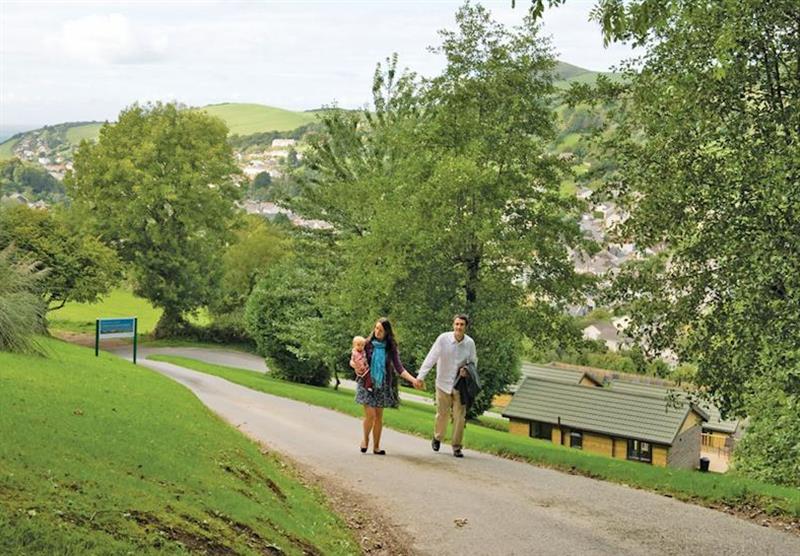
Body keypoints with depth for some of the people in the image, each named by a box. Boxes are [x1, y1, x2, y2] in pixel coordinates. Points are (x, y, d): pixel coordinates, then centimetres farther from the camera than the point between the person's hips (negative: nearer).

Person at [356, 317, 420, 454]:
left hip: (382, 385, 2)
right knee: (370, 414, -11)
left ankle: (376, 446, 17)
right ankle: (365, 438, 17)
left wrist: (413, 379, -12)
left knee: (379, 417, 5)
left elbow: (399, 367, -1)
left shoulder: (391, 348, 1)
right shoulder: (367, 344, -3)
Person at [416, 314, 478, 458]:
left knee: (459, 416, 0)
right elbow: (431, 358, -14)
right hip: (444, 383, -1)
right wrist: (420, 376, -20)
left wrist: (467, 370, -13)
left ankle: (457, 446, 12)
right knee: (442, 414, 9)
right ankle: (437, 438, 36)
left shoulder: (470, 343, -5)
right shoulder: (443, 339, -13)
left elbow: (473, 362, 10)